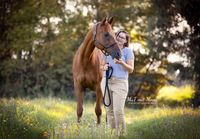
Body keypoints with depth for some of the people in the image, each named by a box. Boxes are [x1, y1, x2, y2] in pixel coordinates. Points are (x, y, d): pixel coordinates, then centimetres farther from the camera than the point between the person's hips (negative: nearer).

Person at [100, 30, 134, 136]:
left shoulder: (128, 51, 1)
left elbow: (131, 69, -4)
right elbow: (101, 66, 18)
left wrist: (122, 63, -22)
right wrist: (104, 67, -6)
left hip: (120, 83, -4)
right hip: (106, 82, 4)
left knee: (118, 111, -12)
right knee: (109, 110, 7)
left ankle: (122, 134, -4)